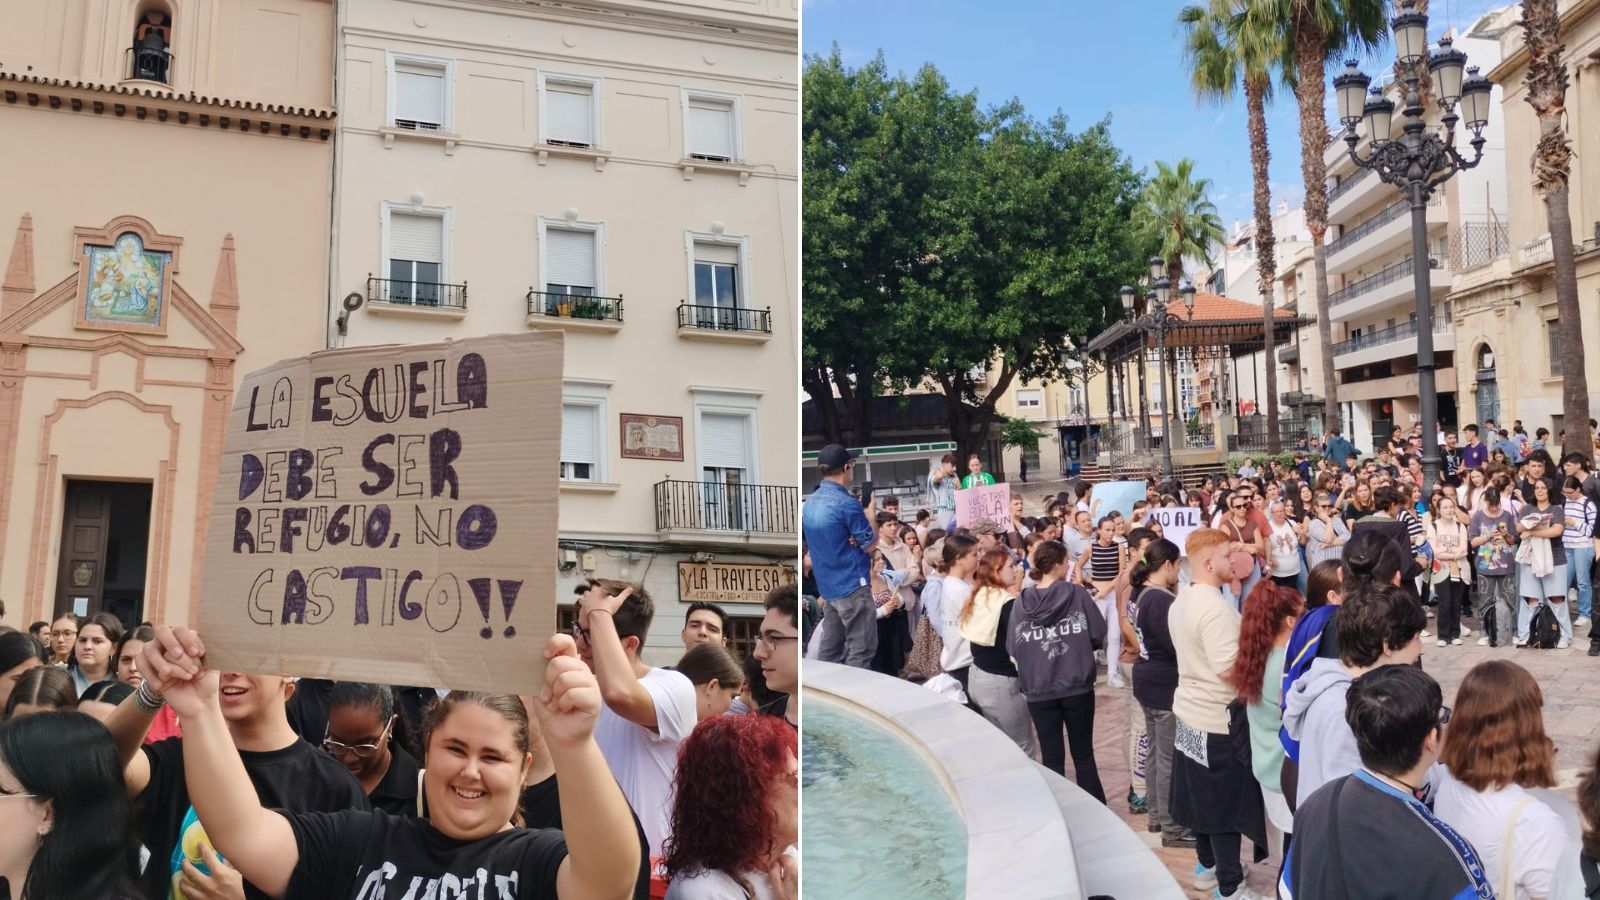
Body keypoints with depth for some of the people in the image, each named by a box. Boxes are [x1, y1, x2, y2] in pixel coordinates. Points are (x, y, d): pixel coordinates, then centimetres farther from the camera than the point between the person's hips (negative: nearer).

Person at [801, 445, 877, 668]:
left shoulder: (809, 503, 8)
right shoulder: (847, 503, -17)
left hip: (827, 586, 8)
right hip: (852, 585, -8)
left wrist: (853, 539, 5)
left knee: (829, 647, 11)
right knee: (861, 649, -1)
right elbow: (870, 544, -9)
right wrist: (870, 515, 5)